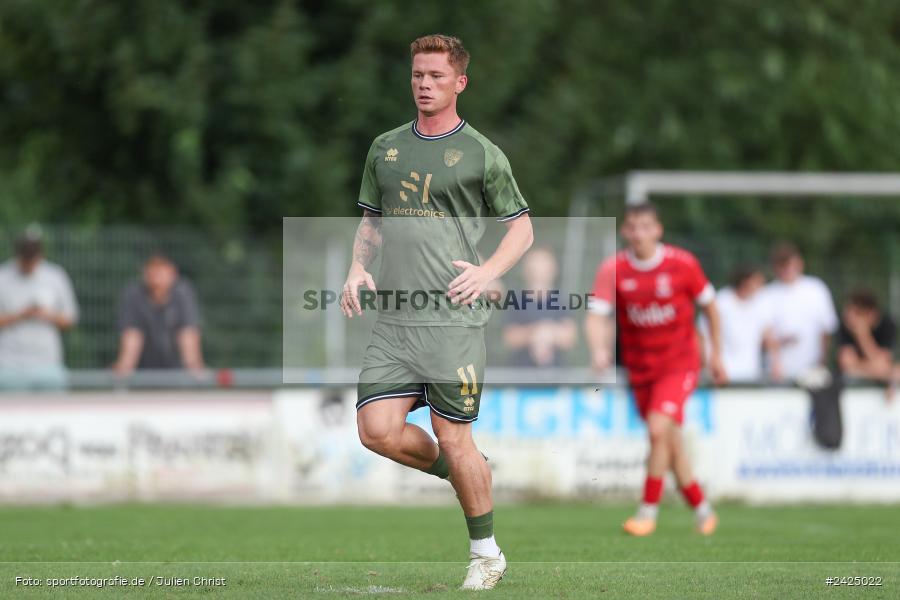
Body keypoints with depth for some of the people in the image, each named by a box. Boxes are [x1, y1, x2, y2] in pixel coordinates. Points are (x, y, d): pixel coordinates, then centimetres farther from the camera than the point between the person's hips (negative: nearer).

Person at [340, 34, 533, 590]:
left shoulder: (482, 154, 1)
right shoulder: (386, 148, 14)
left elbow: (522, 228, 5)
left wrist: (487, 272, -11)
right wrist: (358, 269, 5)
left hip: (454, 318, -4)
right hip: (394, 319, 5)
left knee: (454, 438, -3)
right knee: (377, 429, -8)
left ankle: (487, 554, 12)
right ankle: (463, 472, 20)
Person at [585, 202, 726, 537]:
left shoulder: (682, 264, -10)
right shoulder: (613, 270, -9)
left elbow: (709, 305, 5)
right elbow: (596, 315, -18)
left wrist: (716, 355, 9)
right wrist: (599, 350, -38)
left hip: (679, 362, -3)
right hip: (640, 367, 3)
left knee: (659, 428, -22)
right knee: (670, 443, 9)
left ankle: (648, 510, -11)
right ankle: (702, 509, 27)